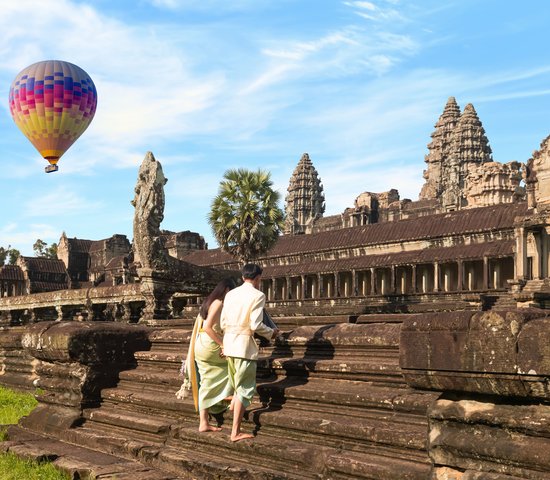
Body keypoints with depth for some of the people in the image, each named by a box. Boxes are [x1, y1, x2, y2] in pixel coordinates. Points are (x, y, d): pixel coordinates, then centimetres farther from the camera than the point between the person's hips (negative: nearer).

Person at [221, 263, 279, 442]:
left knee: (237, 385, 26)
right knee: (245, 389, 1)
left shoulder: (231, 294, 9)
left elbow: (223, 322, 9)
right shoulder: (258, 295, -9)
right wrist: (271, 333, 3)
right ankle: (236, 432, 1)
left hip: (229, 343, 6)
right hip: (245, 345, -6)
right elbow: (256, 325, -15)